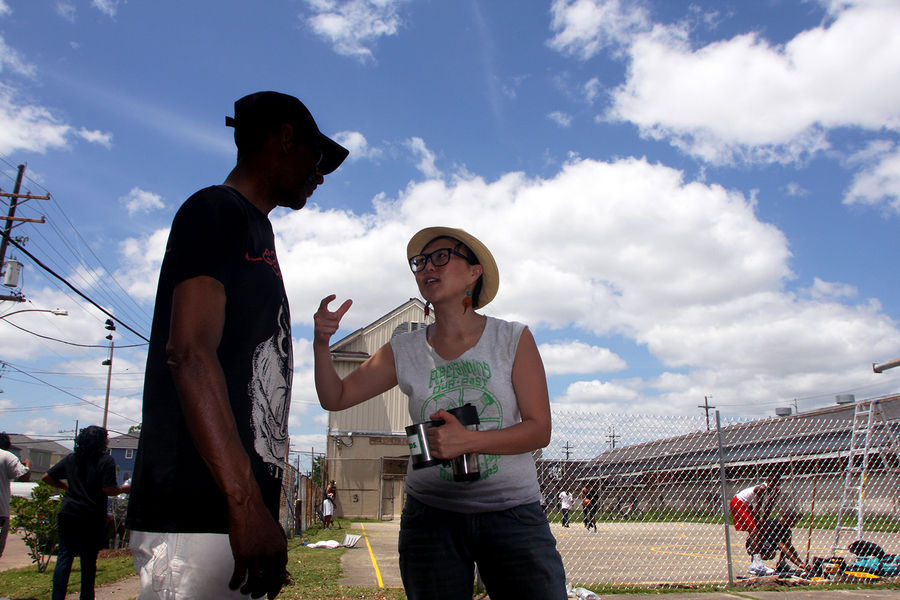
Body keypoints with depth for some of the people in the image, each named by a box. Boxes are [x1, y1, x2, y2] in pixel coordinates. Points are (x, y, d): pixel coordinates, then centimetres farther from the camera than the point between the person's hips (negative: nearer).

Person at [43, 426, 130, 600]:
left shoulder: (70, 459, 7)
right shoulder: (106, 460, -9)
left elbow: (47, 477, 10)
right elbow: (108, 490, -14)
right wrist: (122, 489, 5)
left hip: (68, 514, 4)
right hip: (92, 517, -3)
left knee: (64, 557, 6)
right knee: (89, 560, 9)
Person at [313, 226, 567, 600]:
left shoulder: (513, 340, -3)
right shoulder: (404, 352, 5)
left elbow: (539, 430, -6)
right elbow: (335, 398, 7)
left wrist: (469, 440, -22)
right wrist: (322, 343, -11)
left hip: (512, 513, -2)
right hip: (431, 516, 2)